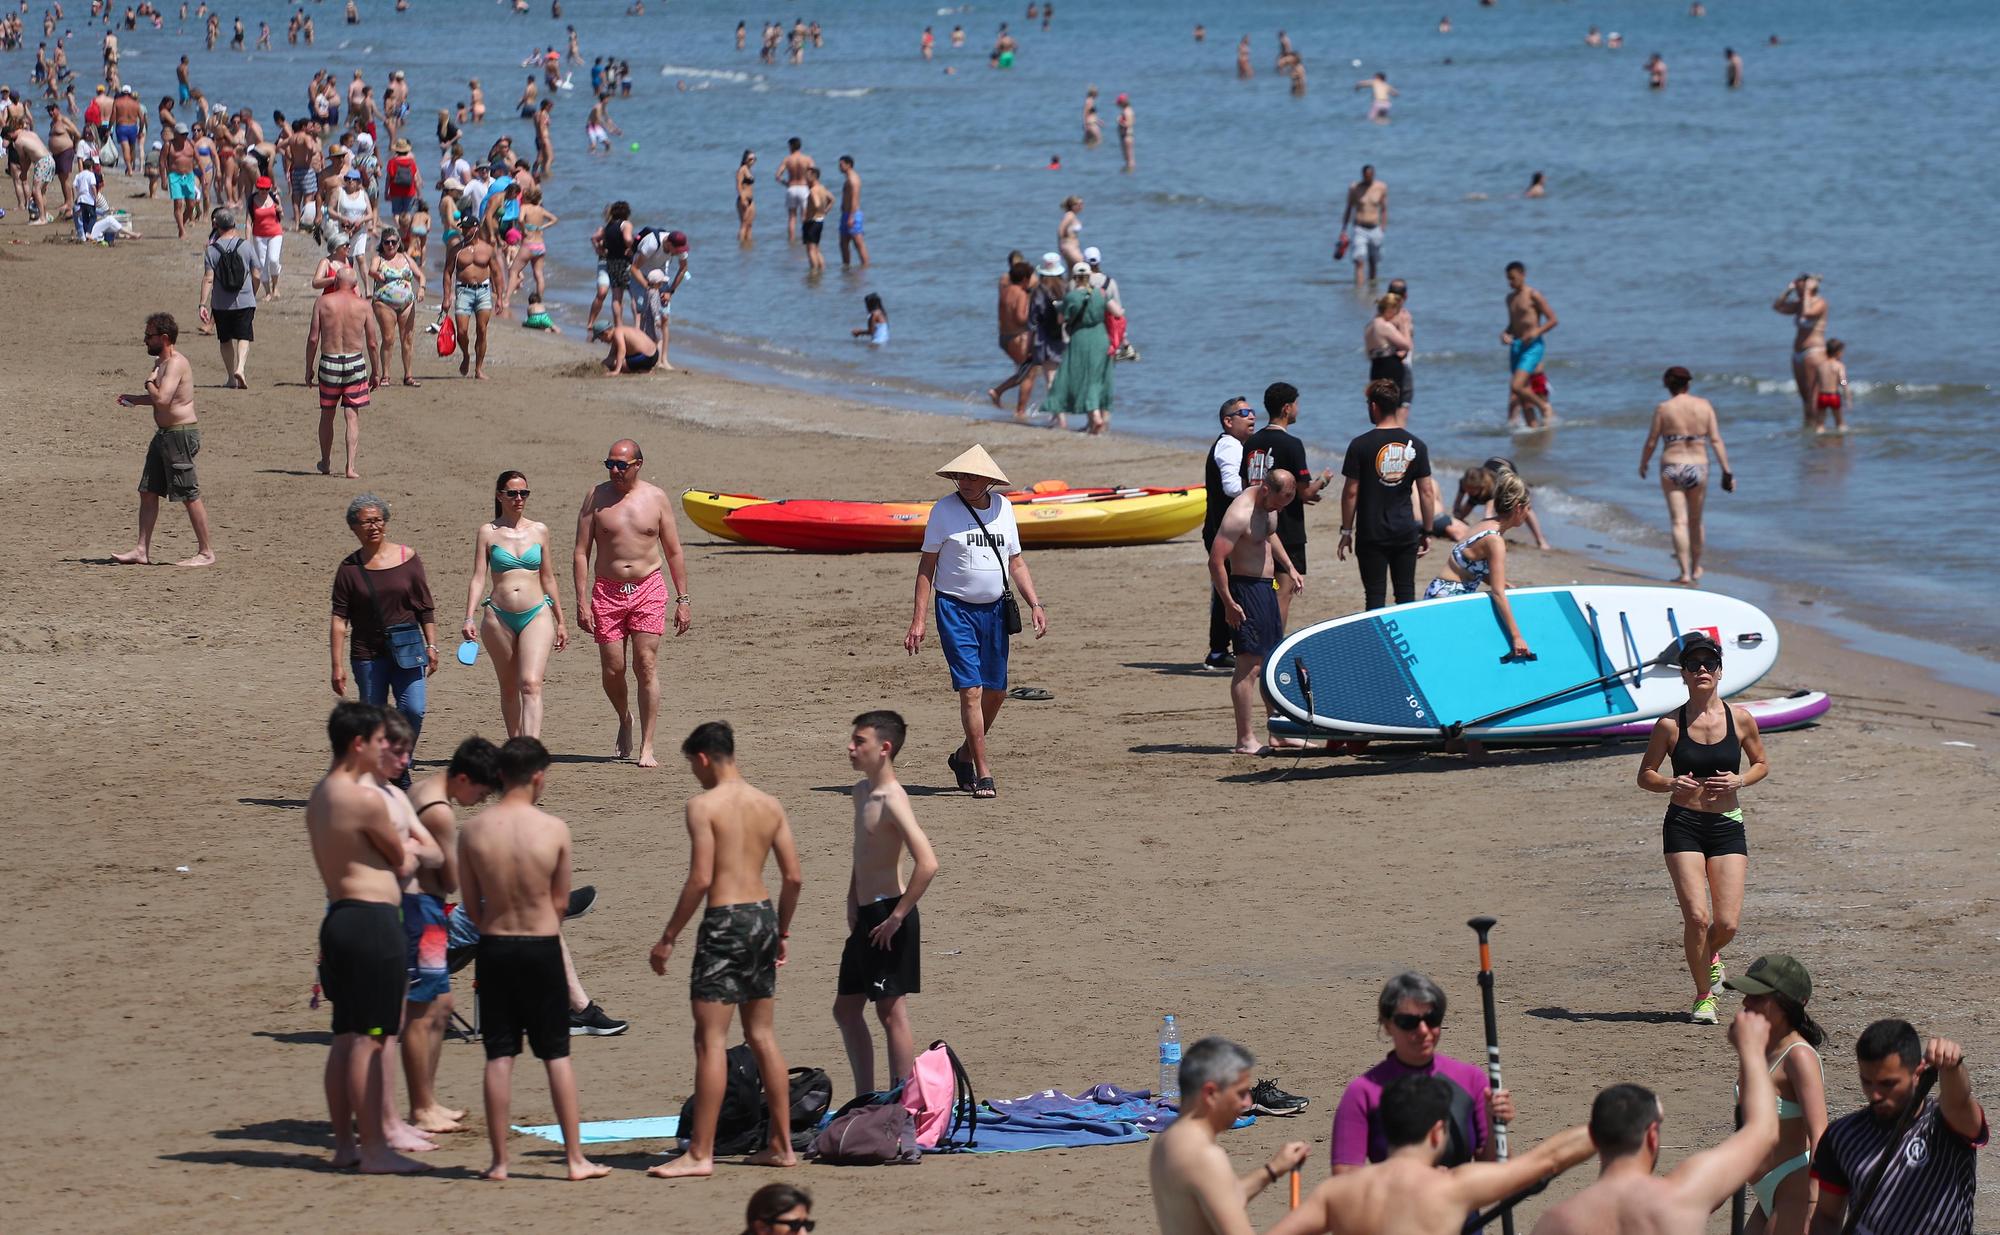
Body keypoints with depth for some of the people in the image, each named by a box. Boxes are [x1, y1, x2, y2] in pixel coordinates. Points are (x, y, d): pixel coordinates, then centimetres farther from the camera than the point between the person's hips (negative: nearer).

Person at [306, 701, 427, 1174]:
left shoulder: (320, 795, 14)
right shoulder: (367, 799, -15)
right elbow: (400, 859, 0)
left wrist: (399, 854, 16)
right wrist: (407, 854, 21)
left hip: (339, 916, 10)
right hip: (372, 919, -10)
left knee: (347, 1037, 13)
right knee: (369, 1039, -7)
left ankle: (344, 1144, 18)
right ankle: (374, 1149, -5)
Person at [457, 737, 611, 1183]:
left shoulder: (473, 830, -6)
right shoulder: (554, 829, -10)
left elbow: (471, 903, 2)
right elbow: (561, 901, -1)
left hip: (494, 946, 1)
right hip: (543, 946, -1)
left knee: (498, 1056, 7)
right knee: (557, 1055, 7)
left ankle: (499, 1160, 8)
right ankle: (576, 1158, 9)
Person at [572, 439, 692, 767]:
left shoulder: (655, 498, 3)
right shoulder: (596, 497, 1)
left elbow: (674, 552, 9)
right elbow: (581, 553, 1)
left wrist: (683, 600, 5)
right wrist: (581, 601, -7)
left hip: (648, 589, -1)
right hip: (607, 591, 1)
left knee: (646, 666, -8)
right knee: (612, 670, 0)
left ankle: (646, 748, -6)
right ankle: (624, 719, 32)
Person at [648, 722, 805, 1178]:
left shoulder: (704, 805, -10)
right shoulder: (770, 805, 9)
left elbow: (700, 879, -16)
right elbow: (794, 877, 9)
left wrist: (668, 938, -9)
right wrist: (781, 932, 21)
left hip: (725, 921, -7)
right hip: (763, 916, 7)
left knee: (709, 1038, -5)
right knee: (762, 1034, 16)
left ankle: (700, 1154, -6)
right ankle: (782, 1144, 19)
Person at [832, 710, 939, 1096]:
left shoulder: (892, 800, -18)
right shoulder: (862, 790, 11)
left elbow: (927, 864, -28)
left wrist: (897, 917, -22)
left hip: (888, 916, -10)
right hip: (866, 916, 10)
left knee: (891, 1012, -5)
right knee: (846, 1009, 15)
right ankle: (866, 1098, 25)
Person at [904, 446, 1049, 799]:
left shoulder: (1003, 508, 7)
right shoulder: (944, 509, -5)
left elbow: (1016, 561, 15)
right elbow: (927, 565, -2)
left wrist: (1035, 604, 3)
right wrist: (918, 620, -7)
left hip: (994, 609, 5)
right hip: (955, 608, -5)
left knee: (996, 692, 8)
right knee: (971, 691, -12)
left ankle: (964, 756, 30)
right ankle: (983, 774, -9)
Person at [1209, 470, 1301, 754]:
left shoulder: (1268, 506, 6)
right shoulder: (1240, 514, -23)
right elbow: (1216, 561, -25)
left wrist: (1289, 568, 21)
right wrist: (1229, 604, -24)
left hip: (1266, 587, 10)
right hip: (1245, 589, -10)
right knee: (1249, 664, -11)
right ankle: (1245, 740, -10)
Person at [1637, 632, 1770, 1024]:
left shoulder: (1741, 719, 0)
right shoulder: (1671, 724, -4)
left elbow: (1762, 764, 13)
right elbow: (1645, 775, 4)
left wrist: (1739, 781, -7)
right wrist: (1671, 783, -17)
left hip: (1727, 826, 1)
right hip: (1683, 825, -1)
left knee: (1727, 923, -5)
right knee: (1697, 916, -13)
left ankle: (1710, 954, 32)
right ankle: (1704, 996, 8)